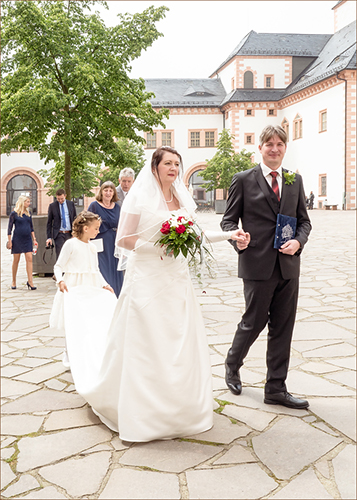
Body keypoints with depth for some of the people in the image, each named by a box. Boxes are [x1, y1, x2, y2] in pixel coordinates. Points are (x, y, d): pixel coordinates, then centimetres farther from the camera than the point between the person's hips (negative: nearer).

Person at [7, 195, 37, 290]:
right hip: (17, 239, -4)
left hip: (27, 239, 4)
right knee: (16, 260, 5)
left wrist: (34, 239, 13)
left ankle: (30, 281, -5)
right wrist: (9, 241, -8)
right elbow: (9, 228, -4)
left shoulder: (28, 214, 10)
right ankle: (13, 282, 18)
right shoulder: (14, 214, -5)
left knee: (29, 259, -6)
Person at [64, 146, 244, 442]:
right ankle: (143, 415, 12)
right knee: (145, 345, -2)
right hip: (148, 280, -6)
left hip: (177, 280, 6)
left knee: (181, 344, 6)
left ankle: (180, 409, 21)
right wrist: (158, 247, -17)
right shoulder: (141, 197, -5)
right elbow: (123, 240, -7)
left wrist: (229, 235, 11)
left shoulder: (182, 198, 12)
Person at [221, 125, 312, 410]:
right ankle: (232, 365, 35)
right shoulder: (243, 180, 0)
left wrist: (299, 241, -6)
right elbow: (229, 220, 1)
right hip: (258, 265, -4)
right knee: (254, 322, 5)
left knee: (283, 328, 8)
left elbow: (304, 220, 14)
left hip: (288, 266, 4)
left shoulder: (295, 181, 12)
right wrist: (236, 238, -20)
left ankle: (276, 388, 19)